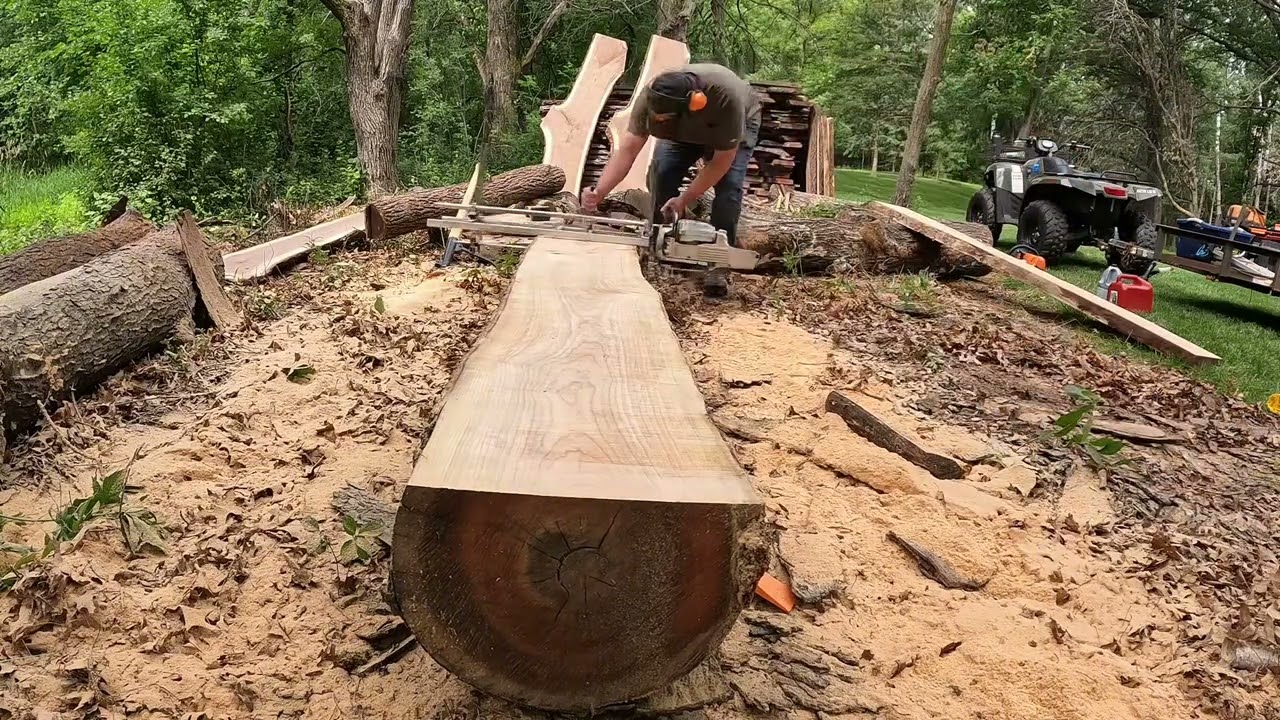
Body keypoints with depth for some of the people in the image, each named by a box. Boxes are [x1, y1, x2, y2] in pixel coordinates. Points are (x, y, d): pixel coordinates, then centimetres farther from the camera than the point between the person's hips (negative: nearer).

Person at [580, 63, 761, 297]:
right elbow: (627, 150, -36)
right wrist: (599, 193, -48)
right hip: (683, 130, 3)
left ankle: (719, 265, -14)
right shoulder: (651, 97, -36)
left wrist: (685, 200, -36)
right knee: (661, 173, -17)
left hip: (736, 127, -3)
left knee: (728, 184, -22)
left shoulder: (726, 97, -45)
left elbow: (722, 161, -35)